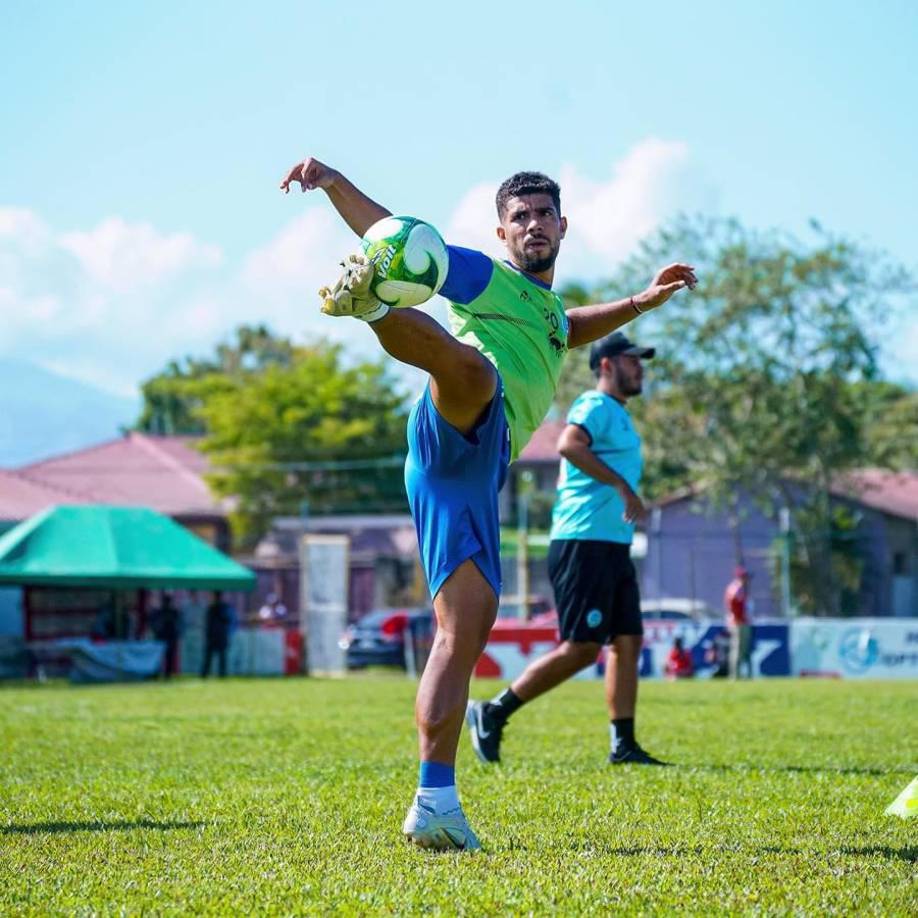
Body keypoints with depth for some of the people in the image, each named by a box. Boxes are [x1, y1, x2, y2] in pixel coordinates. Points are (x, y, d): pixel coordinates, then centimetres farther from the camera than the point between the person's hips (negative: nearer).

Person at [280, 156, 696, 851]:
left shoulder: (550, 313, 38)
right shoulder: (486, 276, 17)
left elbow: (570, 329, 64)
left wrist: (643, 302, 52)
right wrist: (332, 181, -8)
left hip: (479, 474, 7)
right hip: (458, 433, -7)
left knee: (465, 634, 0)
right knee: (471, 367, -41)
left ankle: (434, 805, -1)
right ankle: (372, 303, -72)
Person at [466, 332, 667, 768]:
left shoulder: (618, 416, 22)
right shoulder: (596, 406, -8)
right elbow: (569, 444, -29)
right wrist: (622, 486, -31)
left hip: (613, 549, 10)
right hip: (584, 545, -10)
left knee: (628, 641, 5)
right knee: (580, 649, -11)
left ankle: (623, 745, 6)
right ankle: (491, 714, -3)